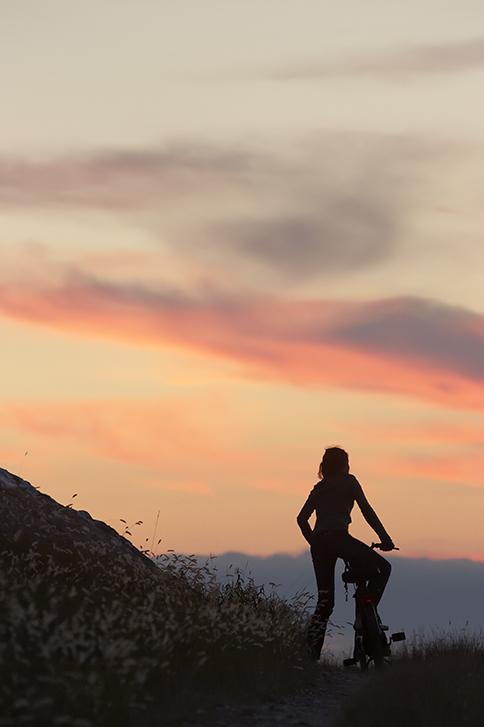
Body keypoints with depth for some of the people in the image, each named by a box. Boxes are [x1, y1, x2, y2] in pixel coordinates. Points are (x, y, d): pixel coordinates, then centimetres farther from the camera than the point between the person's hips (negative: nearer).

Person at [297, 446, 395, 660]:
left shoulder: (319, 488, 24)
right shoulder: (348, 481, 9)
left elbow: (302, 518, 19)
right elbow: (366, 510, 2)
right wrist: (385, 538, 2)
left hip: (318, 542, 6)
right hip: (338, 537, -6)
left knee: (325, 599, 9)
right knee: (382, 568, 6)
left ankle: (311, 650, 0)